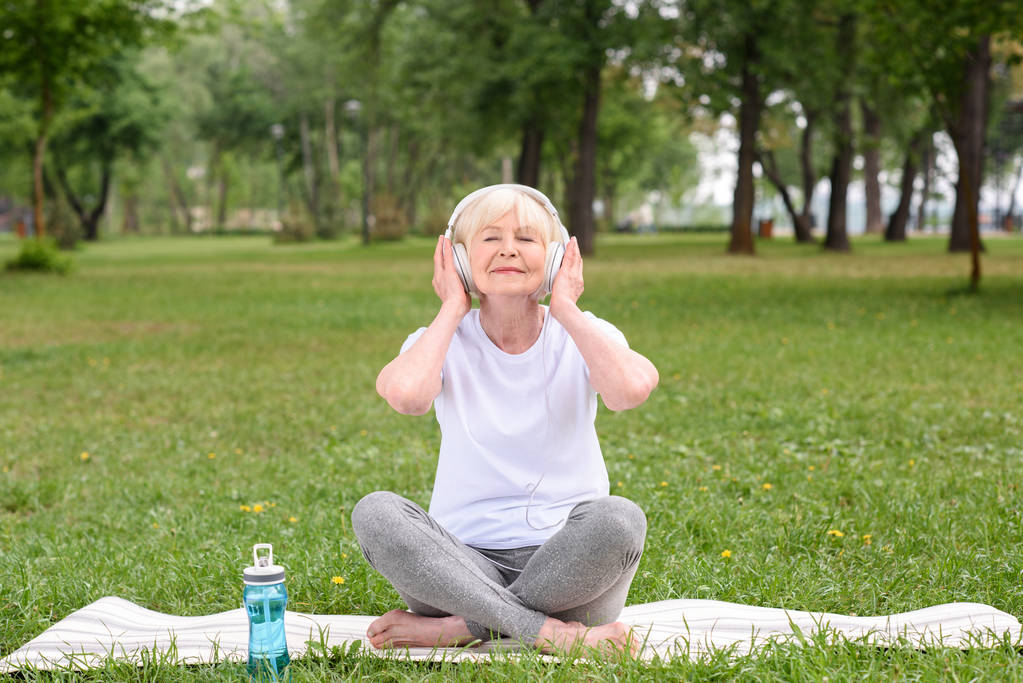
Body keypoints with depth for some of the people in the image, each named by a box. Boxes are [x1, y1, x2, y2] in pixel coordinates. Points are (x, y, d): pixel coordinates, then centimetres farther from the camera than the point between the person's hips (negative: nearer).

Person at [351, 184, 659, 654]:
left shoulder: (582, 338, 2)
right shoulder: (444, 341, 3)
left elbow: (631, 389, -24)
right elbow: (405, 394, -24)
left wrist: (565, 309, -10)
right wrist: (453, 309, -8)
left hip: (569, 565, 0)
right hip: (466, 565, 1)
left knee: (620, 517, -32)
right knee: (375, 513, -27)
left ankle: (456, 627, -21)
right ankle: (550, 632, -30)